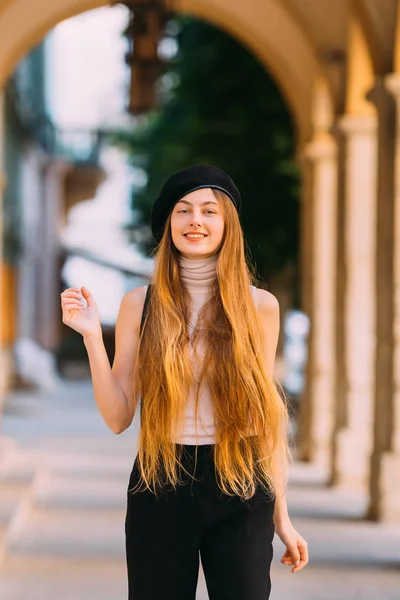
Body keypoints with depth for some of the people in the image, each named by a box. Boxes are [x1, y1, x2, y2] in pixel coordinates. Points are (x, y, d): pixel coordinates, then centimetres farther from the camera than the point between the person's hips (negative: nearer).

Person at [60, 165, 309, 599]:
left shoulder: (259, 306, 1)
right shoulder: (139, 305, 0)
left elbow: (267, 414, 5)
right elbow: (118, 418, 0)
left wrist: (281, 514, 5)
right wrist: (92, 339, -12)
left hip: (240, 495, 0)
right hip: (161, 490, 0)